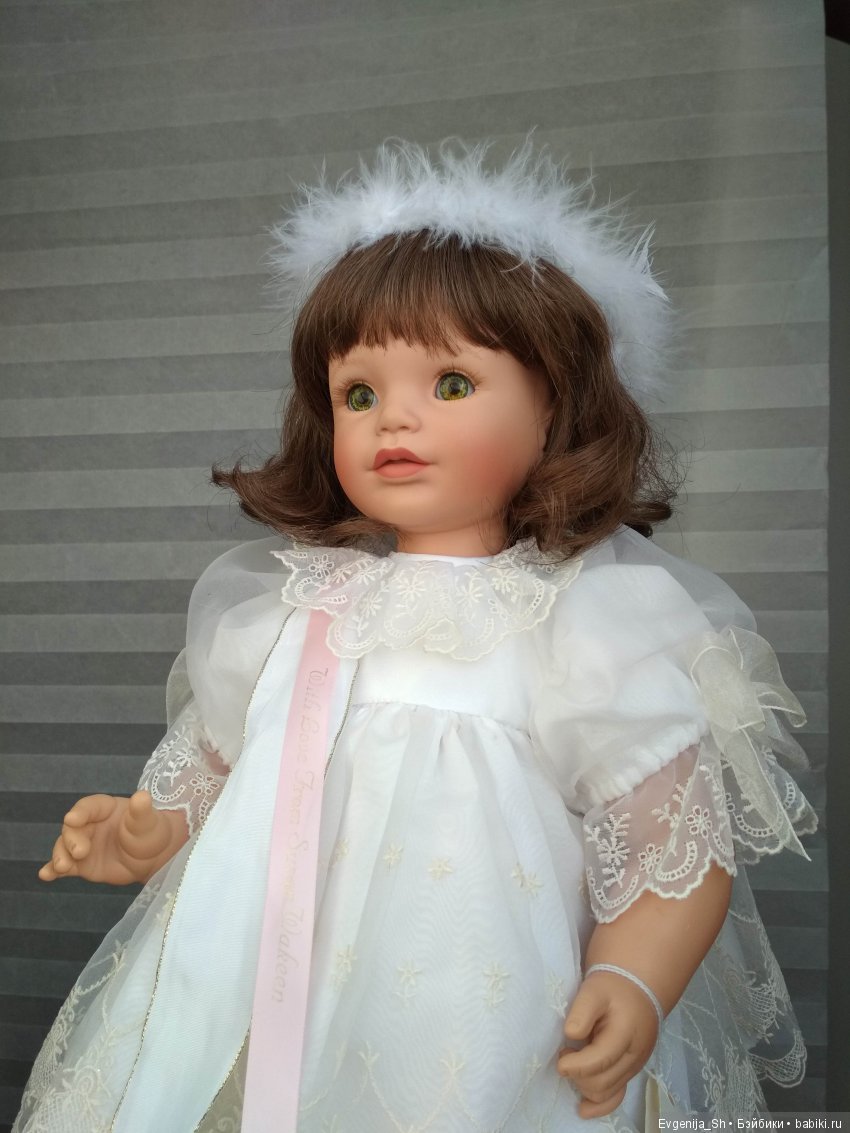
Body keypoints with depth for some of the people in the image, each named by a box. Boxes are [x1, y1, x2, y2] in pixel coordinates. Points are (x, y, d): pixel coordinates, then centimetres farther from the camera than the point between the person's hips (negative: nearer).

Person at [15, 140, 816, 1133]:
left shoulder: (597, 625, -8)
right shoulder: (280, 606, 4)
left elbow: (685, 850, -7)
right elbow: (216, 771, 17)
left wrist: (633, 988, -20)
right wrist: (146, 835, 1)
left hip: (481, 1045, -3)